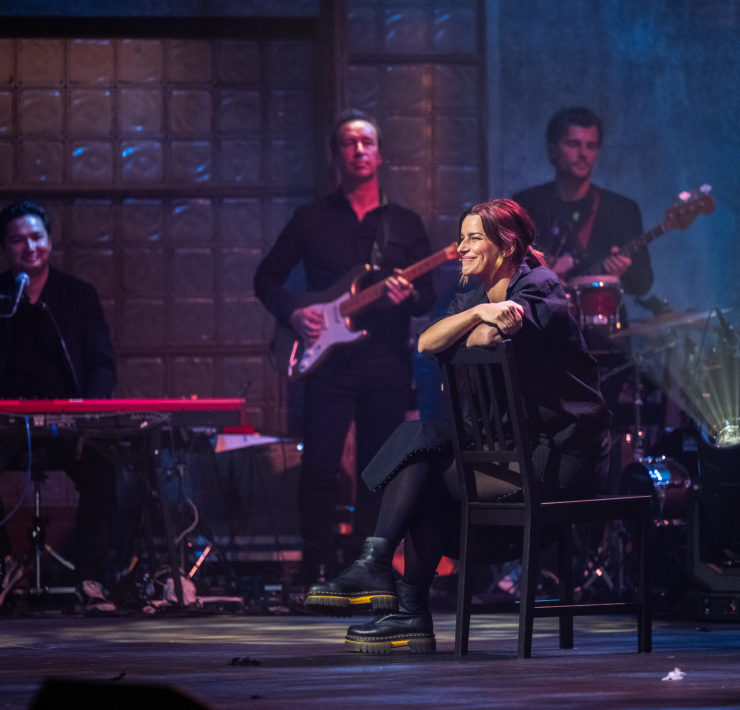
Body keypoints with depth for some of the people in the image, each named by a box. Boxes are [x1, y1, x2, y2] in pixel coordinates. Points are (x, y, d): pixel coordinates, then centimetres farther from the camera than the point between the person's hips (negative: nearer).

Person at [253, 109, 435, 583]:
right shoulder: (312, 219, 10)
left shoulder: (405, 223, 13)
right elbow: (267, 278, 13)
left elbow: (430, 296, 10)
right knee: (320, 466, -11)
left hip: (387, 362, 1)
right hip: (329, 361, -1)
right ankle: (320, 573, -6)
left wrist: (407, 297, -13)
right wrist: (294, 313, -5)